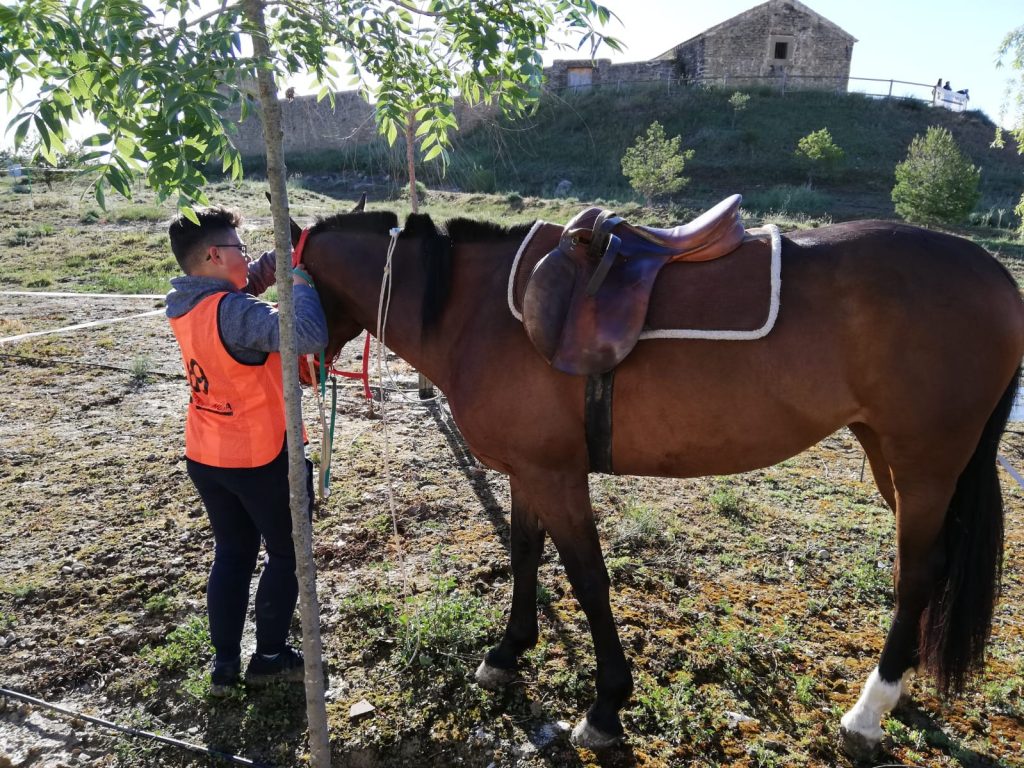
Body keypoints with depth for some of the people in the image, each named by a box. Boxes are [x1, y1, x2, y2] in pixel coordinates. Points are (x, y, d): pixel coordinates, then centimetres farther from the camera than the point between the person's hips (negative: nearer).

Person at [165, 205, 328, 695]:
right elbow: (308, 335, -40)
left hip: (204, 457, 8)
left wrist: (281, 257, -2)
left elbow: (248, 284, 16)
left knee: (231, 555, 20)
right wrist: (300, 278, -24)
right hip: (262, 459, -8)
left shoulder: (183, 305, 1)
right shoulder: (235, 312, -26)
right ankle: (269, 658, 26)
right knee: (286, 555, 14)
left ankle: (224, 664, 27)